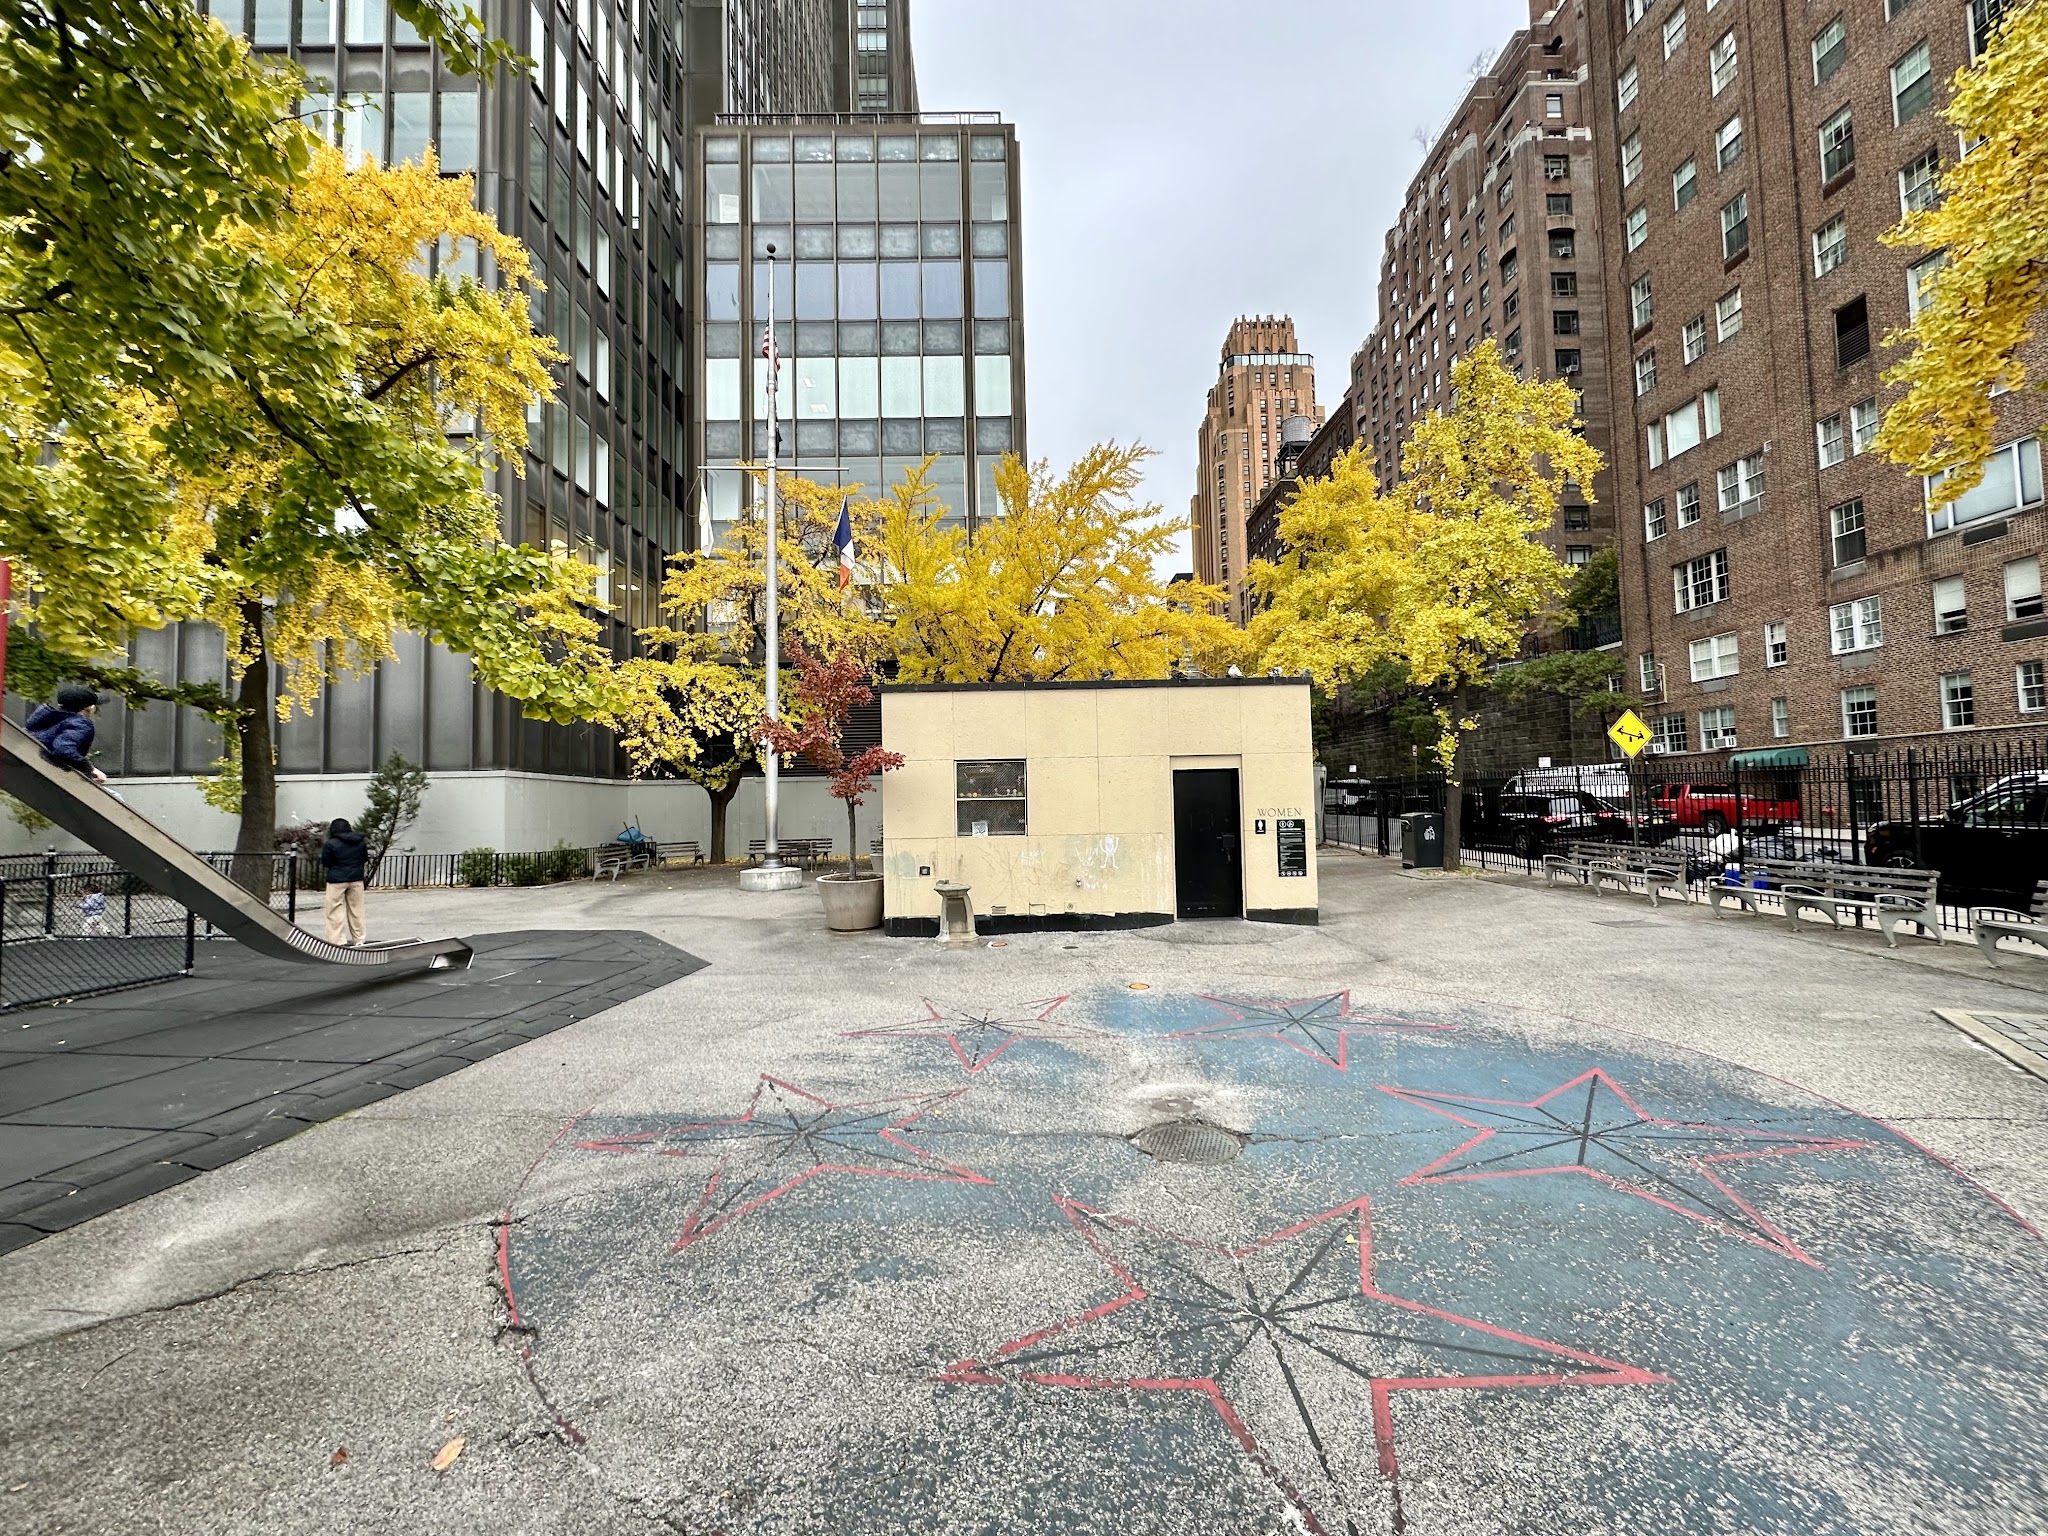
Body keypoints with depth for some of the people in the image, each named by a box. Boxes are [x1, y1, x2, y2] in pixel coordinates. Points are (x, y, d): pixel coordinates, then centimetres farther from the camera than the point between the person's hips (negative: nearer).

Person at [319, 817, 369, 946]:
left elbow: (325, 864, -5)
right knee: (356, 909, 12)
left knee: (336, 912, 3)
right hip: (356, 879, 4)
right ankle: (358, 939, 19)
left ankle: (337, 940, 3)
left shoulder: (330, 844, -11)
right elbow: (365, 860, 11)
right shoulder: (359, 842, 3)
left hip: (337, 880, -4)